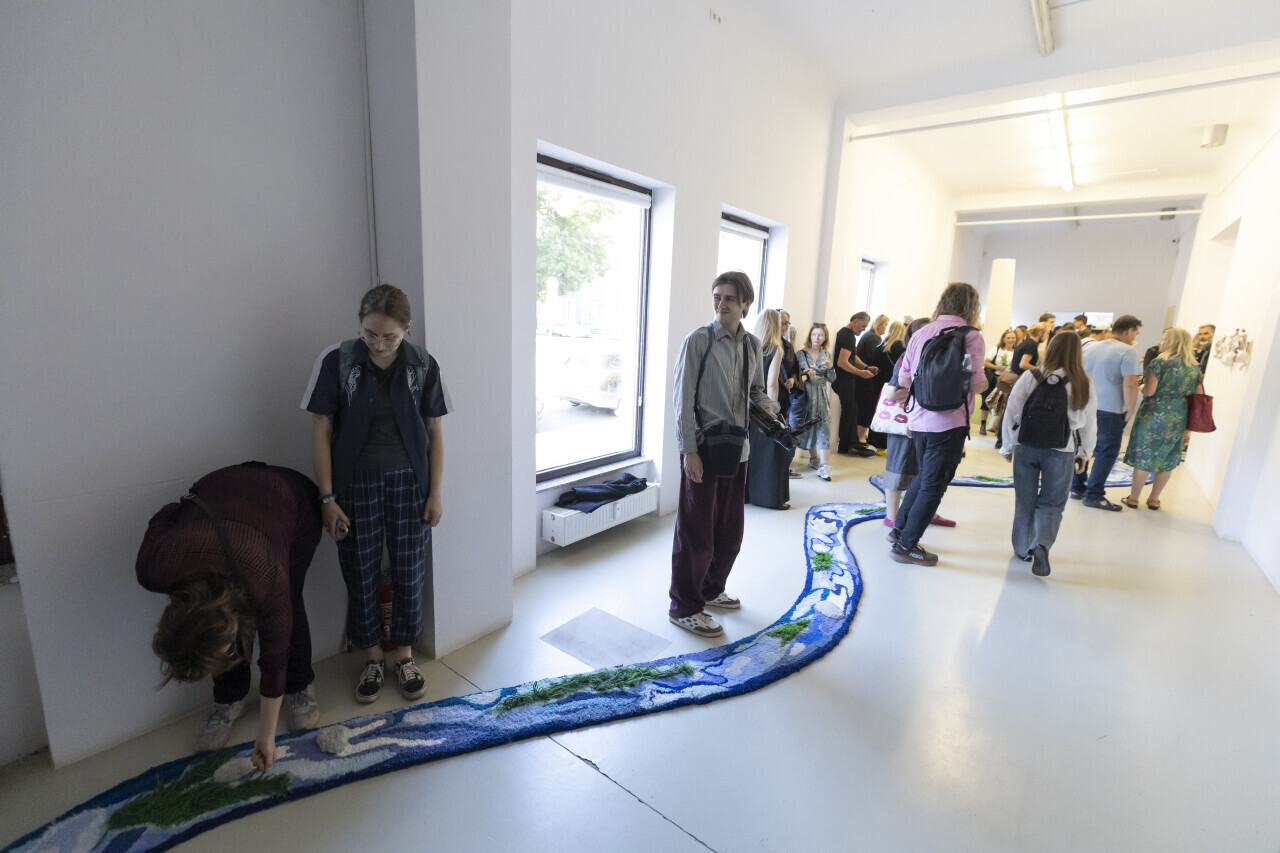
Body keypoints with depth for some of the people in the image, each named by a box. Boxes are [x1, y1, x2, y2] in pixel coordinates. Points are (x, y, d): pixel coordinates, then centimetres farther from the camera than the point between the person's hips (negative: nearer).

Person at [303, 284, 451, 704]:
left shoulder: (423, 365, -6)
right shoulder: (336, 361, -9)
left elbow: (434, 431, 0)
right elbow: (321, 430, -5)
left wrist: (435, 493, -1)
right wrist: (328, 497, -7)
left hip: (409, 482, 1)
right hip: (356, 484, 0)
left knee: (409, 573, 9)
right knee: (361, 575, 11)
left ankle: (405, 654, 32)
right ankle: (372, 657, 34)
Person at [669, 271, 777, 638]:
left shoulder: (752, 345, 8)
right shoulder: (698, 340, -9)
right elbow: (684, 399, -12)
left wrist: (770, 409, -6)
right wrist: (689, 450, -17)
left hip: (737, 448, 7)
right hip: (703, 448, -6)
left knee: (730, 531, 18)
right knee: (696, 531, 3)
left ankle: (711, 590, 40)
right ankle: (684, 608, 20)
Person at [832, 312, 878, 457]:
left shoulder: (850, 335, 16)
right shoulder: (847, 336, -18)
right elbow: (842, 362, -25)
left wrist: (866, 367, 9)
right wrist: (861, 373, -19)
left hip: (847, 380, 11)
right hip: (843, 379, -11)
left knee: (852, 409, 14)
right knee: (850, 410, -4)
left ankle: (852, 442, 21)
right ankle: (846, 445, 5)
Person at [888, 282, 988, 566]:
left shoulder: (921, 333, 7)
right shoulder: (971, 336, -8)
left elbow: (903, 380, 8)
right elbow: (975, 383, -13)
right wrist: (985, 381, 8)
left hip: (919, 420, 6)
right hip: (949, 422, -6)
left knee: (924, 476, 24)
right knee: (933, 485, 5)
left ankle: (900, 528, 31)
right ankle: (906, 545, 10)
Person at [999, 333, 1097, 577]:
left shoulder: (1030, 377, -7)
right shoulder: (1085, 386, -2)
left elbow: (1011, 412, -3)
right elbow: (1089, 425, 5)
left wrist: (1008, 446, 8)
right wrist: (1083, 455, 17)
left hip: (1026, 447, 0)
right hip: (1061, 452, 0)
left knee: (1024, 502, 13)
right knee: (1051, 503, 9)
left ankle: (1023, 549, 24)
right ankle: (1042, 544, -14)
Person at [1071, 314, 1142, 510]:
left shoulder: (1090, 348, 9)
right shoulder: (1128, 352, -10)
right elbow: (1130, 385, -18)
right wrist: (1129, 413, -8)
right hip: (1110, 410, -6)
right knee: (1107, 452, 3)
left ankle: (1077, 488, 21)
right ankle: (1094, 495, 5)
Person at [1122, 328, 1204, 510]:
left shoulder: (1159, 362, -10)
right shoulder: (1195, 367, 7)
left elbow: (1149, 391, -15)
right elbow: (1199, 397, 8)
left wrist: (1141, 386, 5)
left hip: (1153, 416, -5)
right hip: (1178, 420, 5)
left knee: (1143, 457, 3)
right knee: (1167, 461, 13)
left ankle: (1133, 498, 11)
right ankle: (1154, 499, 22)